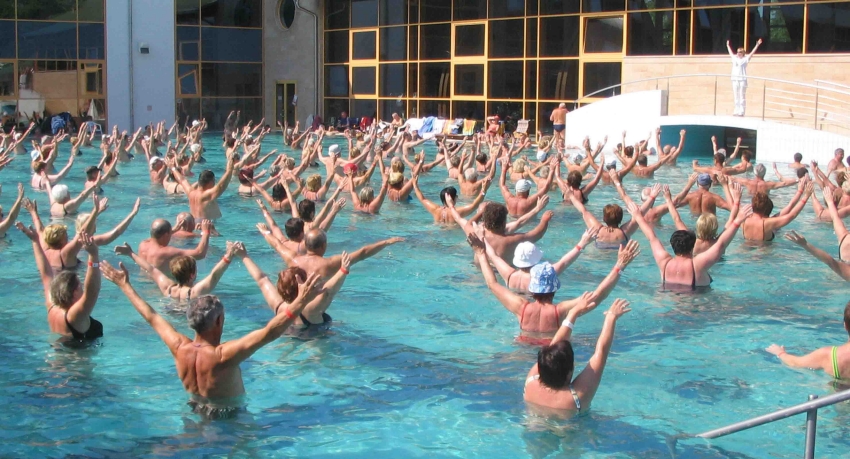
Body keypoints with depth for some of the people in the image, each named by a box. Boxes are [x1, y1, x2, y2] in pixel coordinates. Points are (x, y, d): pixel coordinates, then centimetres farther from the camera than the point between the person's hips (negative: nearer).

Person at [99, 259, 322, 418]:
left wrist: (124, 285, 9)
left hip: (195, 412, 7)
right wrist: (300, 302, -49)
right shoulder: (222, 355, -36)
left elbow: (151, 316, -3)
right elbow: (269, 332, -45)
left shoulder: (179, 348, -17)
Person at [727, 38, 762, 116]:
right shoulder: (734, 58, 15)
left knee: (742, 97, -4)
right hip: (735, 80, 6)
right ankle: (737, 111, 13)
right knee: (736, 97, 8)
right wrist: (728, 46, 43)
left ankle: (741, 112, -5)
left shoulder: (745, 59, 0)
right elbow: (731, 52, 30)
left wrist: (757, 45, -12)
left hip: (742, 80, -6)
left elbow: (752, 53, -6)